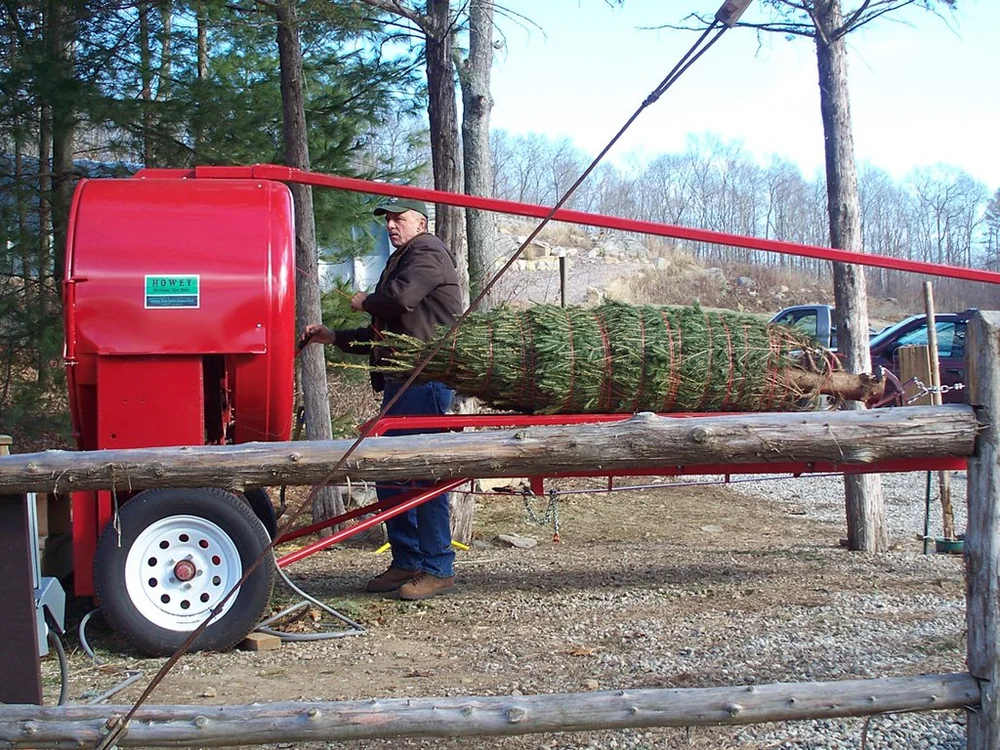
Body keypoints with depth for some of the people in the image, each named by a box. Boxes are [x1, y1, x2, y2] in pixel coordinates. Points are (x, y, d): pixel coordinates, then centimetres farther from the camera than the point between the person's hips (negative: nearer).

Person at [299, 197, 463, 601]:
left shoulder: (428, 252, -3)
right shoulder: (400, 260, 27)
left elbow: (401, 296, -22)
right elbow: (383, 335, 30)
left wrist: (365, 302, -2)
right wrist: (333, 337, 20)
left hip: (425, 381, -11)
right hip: (401, 383, 11)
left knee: (424, 476, -9)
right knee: (391, 476, 11)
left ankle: (438, 569, -5)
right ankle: (406, 563, 19)